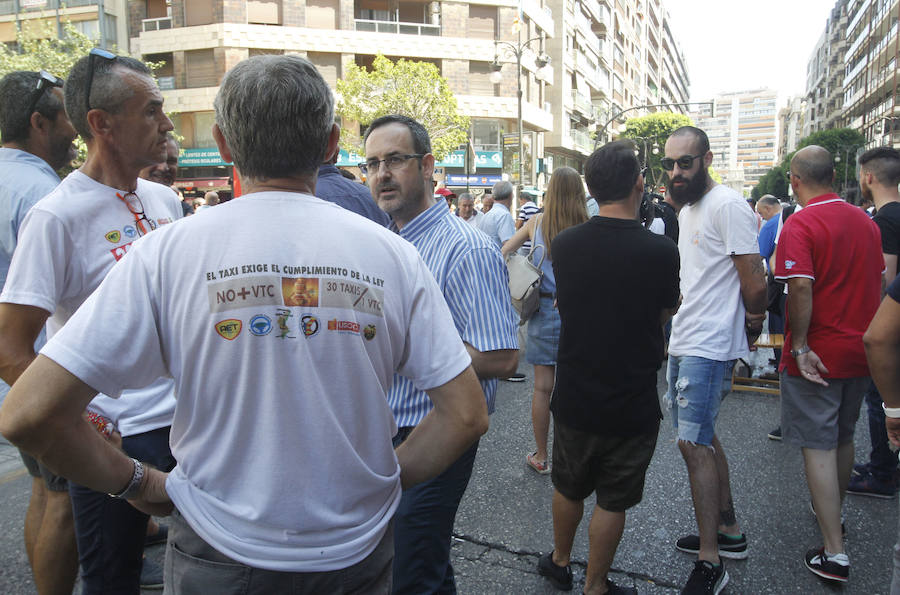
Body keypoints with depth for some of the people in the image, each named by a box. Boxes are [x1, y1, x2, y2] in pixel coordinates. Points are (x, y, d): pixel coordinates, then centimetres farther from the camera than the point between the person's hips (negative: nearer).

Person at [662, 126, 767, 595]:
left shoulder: (727, 205, -15)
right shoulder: (686, 211, 15)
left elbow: (755, 283, -15)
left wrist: (751, 329, -1)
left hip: (709, 347, -10)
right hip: (683, 342, 10)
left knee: (694, 443, -9)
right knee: (703, 437, 16)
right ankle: (729, 530, 31)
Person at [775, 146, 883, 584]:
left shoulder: (800, 225, -16)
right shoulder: (866, 222, 6)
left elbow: (801, 288, -26)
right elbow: (878, 283, 13)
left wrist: (800, 347, -19)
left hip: (816, 356, -7)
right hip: (859, 351, 7)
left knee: (818, 447, -1)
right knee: (843, 438, 22)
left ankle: (834, 553, 3)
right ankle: (832, 512, 43)